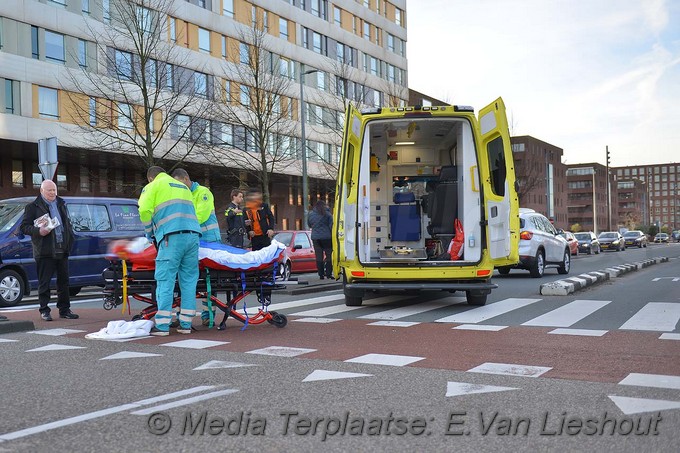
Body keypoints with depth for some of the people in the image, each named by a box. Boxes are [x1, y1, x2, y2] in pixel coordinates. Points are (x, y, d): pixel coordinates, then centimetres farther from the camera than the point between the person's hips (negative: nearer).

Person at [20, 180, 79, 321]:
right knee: (44, 283, 0)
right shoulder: (32, 207, -1)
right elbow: (24, 227, -3)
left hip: (62, 250, 5)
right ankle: (44, 310, 9)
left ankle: (64, 309, 18)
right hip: (45, 251, -5)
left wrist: (70, 239, 11)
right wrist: (38, 231, -20)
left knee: (63, 281, 10)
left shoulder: (61, 204, 17)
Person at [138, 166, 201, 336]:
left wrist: (149, 233, 11)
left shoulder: (153, 186, 12)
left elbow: (144, 210, -2)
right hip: (193, 234, 5)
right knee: (189, 280, 7)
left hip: (172, 237, -5)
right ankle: (186, 324, 9)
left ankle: (162, 325, -7)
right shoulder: (183, 187, 30)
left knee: (165, 280, -4)